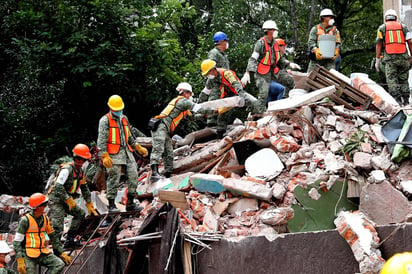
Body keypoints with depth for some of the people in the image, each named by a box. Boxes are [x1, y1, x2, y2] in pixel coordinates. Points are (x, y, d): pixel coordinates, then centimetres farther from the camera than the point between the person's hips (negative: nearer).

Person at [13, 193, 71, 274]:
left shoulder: (45, 219, 7)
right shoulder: (25, 220, -12)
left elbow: (54, 238, 17)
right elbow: (17, 242, -13)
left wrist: (62, 253, 11)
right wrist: (20, 261, -21)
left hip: (43, 253, 5)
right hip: (29, 255, -5)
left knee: (60, 264, -15)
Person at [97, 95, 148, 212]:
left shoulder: (124, 119, 17)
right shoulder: (105, 120, -6)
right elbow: (101, 140, -11)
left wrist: (139, 148, 21)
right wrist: (104, 156, -20)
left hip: (126, 152, 7)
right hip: (113, 154, -7)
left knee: (133, 176, 1)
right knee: (114, 179, -4)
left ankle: (130, 203, 8)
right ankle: (111, 205, 5)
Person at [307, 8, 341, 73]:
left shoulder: (334, 30, 15)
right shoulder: (315, 29, 8)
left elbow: (338, 43, 9)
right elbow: (311, 42, -2)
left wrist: (336, 51, -14)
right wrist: (316, 50, -21)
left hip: (329, 58, 1)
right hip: (317, 58, -1)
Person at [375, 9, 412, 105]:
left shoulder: (382, 28, 11)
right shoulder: (403, 27, 14)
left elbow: (379, 44, 4)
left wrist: (377, 60, 5)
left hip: (390, 58, -2)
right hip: (403, 57, 2)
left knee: (392, 81, -2)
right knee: (403, 80, 10)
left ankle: (397, 100, -14)